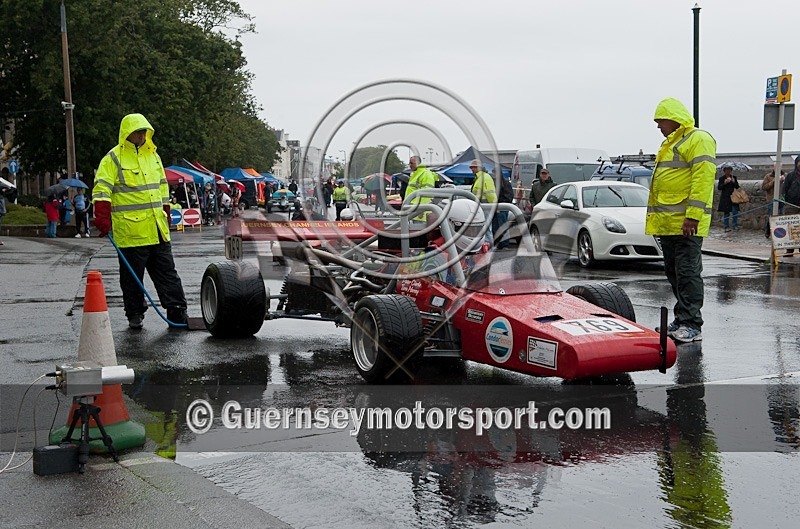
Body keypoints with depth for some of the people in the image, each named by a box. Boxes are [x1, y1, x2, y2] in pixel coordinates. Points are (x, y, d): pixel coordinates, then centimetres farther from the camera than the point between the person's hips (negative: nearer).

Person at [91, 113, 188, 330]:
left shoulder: (153, 156, 16)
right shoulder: (113, 159, -4)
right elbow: (102, 189, -11)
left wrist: (166, 214, 23)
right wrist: (102, 218, -21)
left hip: (158, 230, 6)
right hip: (130, 230, -5)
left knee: (167, 271, 7)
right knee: (132, 275, 3)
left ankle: (177, 312, 10)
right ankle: (135, 315, 15)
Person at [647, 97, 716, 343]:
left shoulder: (698, 140, -8)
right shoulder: (668, 144, 23)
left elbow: (703, 178, -18)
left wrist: (693, 215, -24)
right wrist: (655, 216, 22)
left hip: (685, 223, -10)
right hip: (667, 222, 10)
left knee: (687, 272, -10)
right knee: (673, 273, 12)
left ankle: (691, 325, -7)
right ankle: (681, 321, 19)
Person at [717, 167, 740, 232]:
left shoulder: (734, 177, 10)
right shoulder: (721, 178, 3)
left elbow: (737, 187, 8)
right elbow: (719, 187, -3)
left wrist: (734, 182, -9)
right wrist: (724, 183, -18)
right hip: (725, 198, -2)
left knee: (735, 212, -5)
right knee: (726, 212, -1)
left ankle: (735, 225, 5)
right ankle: (726, 227, 6)